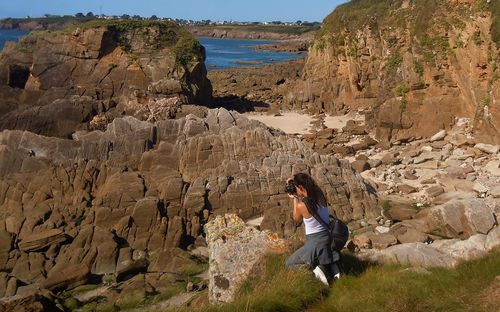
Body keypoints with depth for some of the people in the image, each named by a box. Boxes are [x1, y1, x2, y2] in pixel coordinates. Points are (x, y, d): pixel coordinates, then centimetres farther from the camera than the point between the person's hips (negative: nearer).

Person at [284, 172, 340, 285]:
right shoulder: (321, 196, -7)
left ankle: (313, 268, -9)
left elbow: (297, 220, 1)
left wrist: (295, 199, 2)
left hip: (315, 242, -6)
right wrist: (295, 180, 6)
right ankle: (333, 267, 11)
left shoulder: (301, 206, -22)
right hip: (329, 237, 6)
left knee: (288, 264, 15)